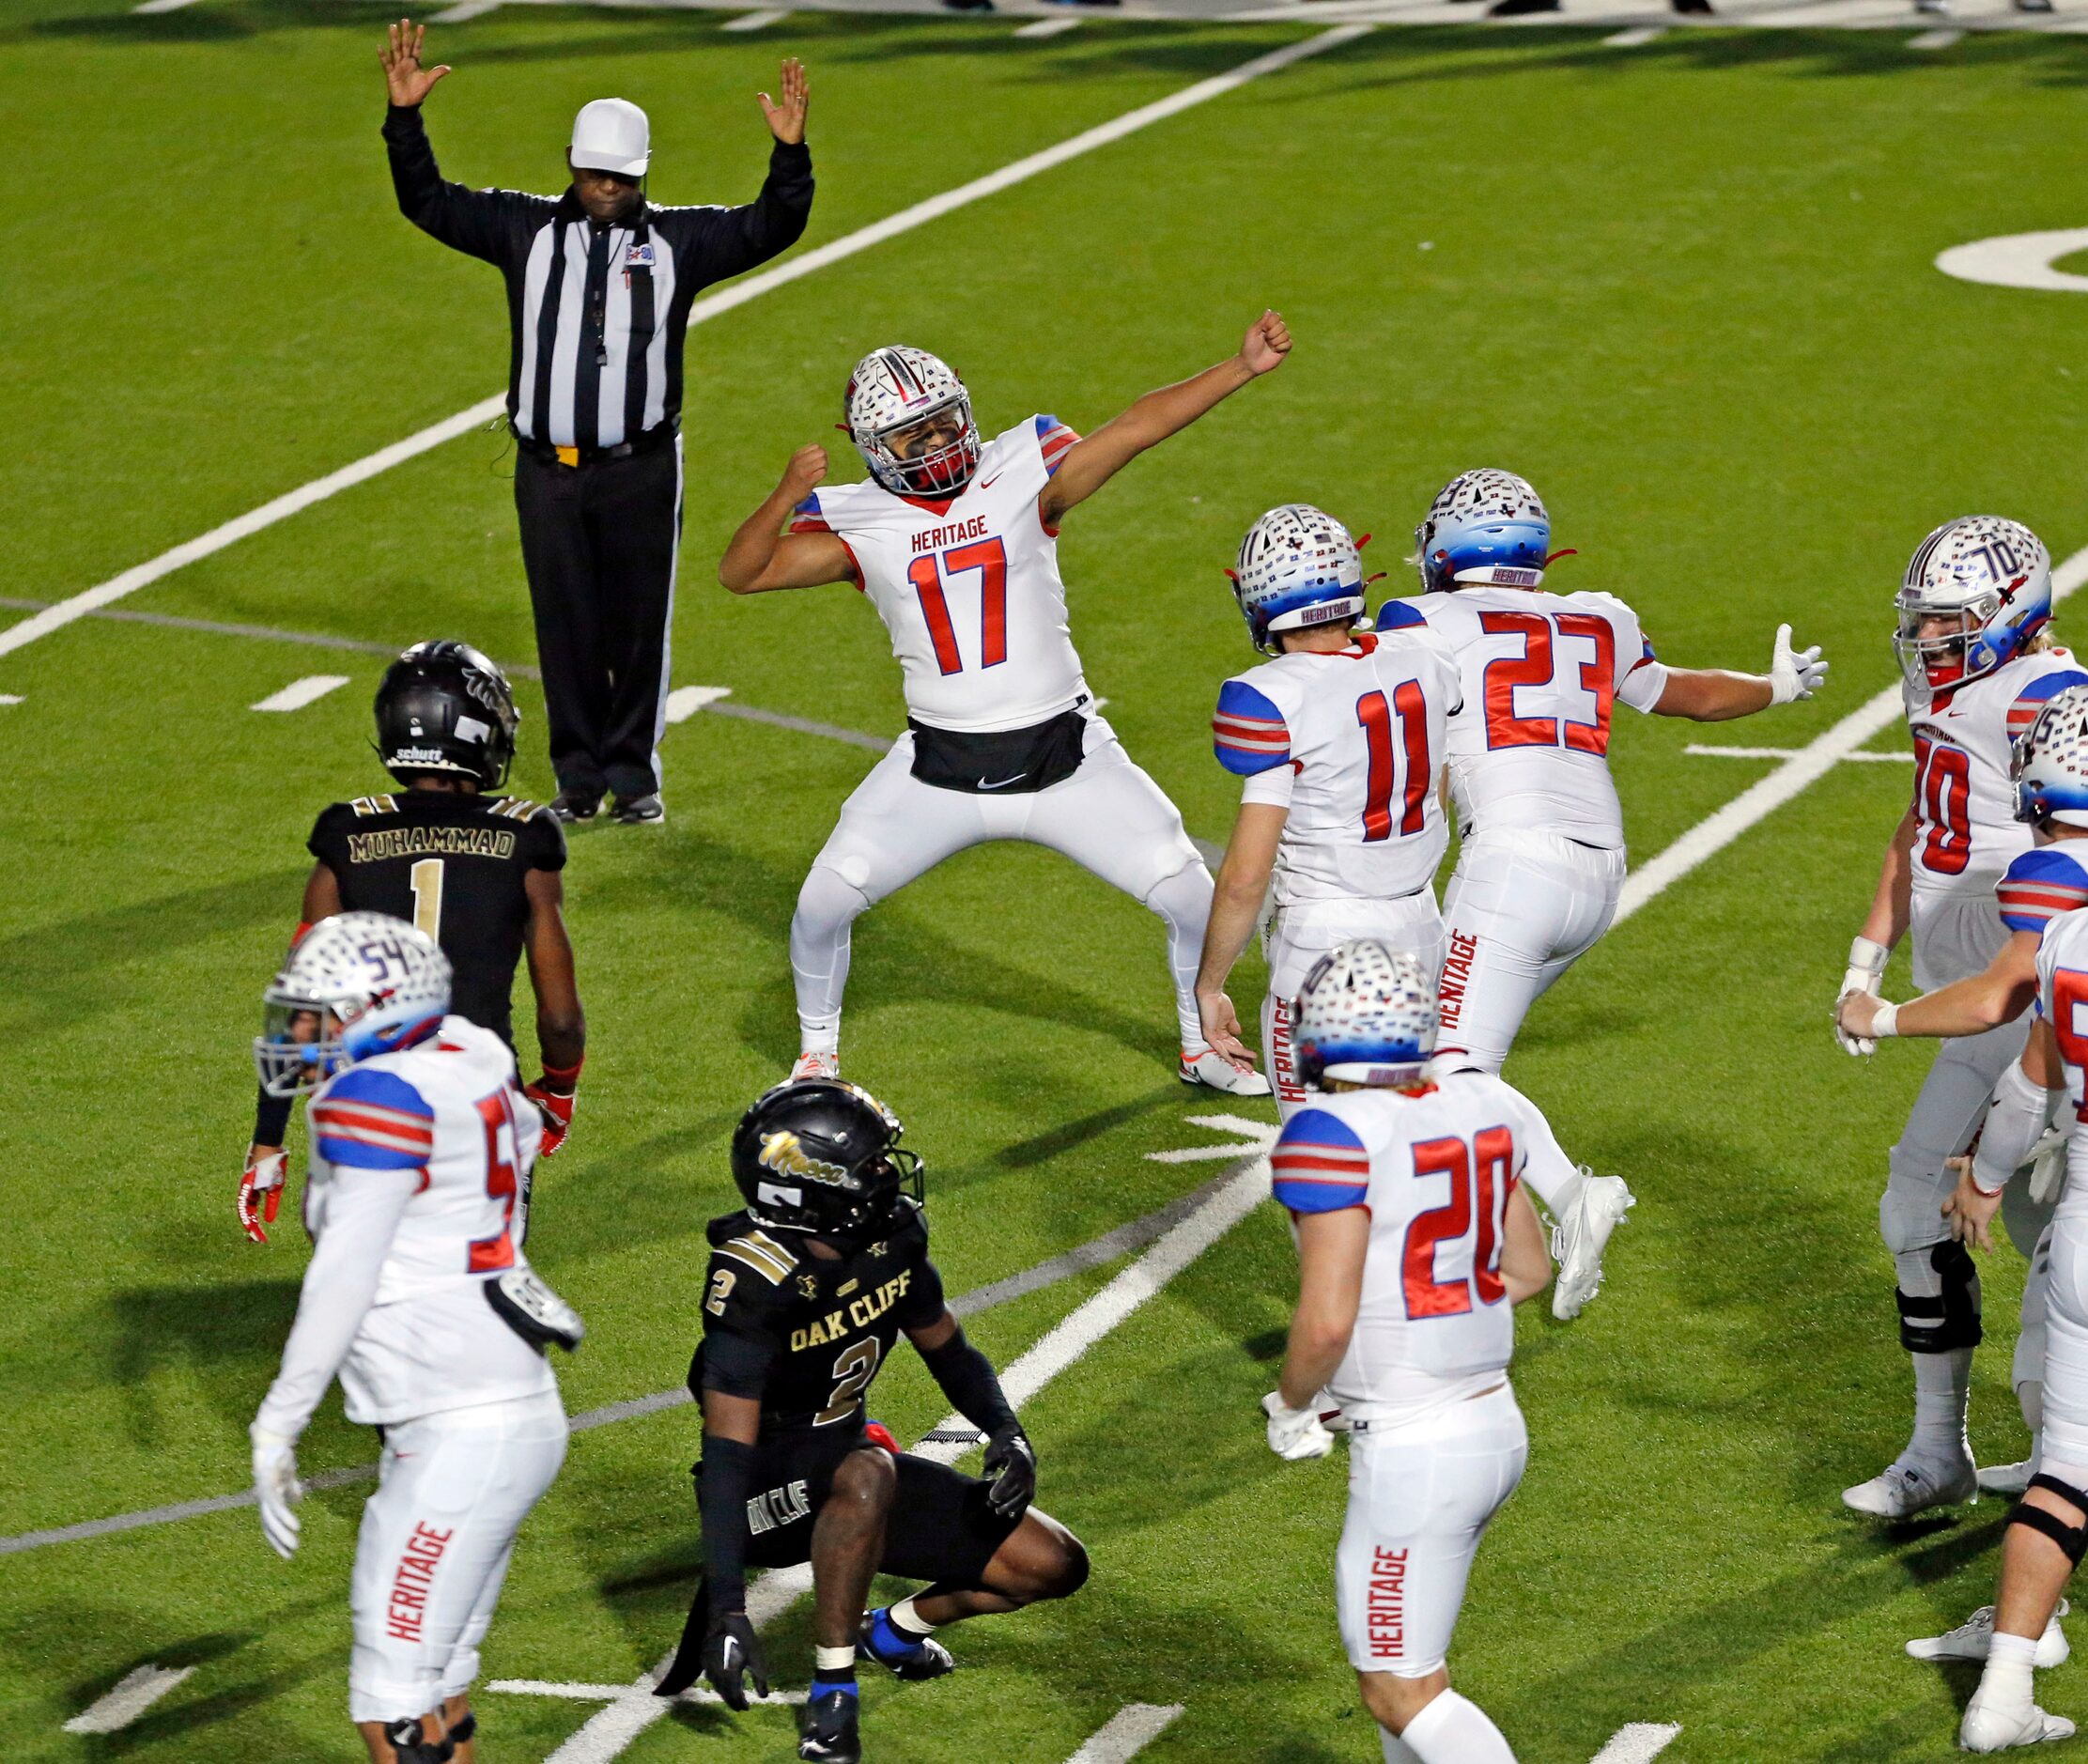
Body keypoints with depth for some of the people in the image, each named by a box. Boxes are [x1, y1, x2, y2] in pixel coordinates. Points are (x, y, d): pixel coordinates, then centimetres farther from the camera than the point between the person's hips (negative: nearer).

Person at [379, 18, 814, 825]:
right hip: (548, 473, 1)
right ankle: (578, 779, 16)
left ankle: (634, 775, 15)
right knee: (565, 629, 7)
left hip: (641, 470, -1)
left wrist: (790, 155, -23)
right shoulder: (527, 230, 5)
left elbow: (768, 229, -6)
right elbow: (430, 204, 2)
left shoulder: (677, 240, 2)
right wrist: (405, 120, -11)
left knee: (638, 628, 4)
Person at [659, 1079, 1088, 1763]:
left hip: (847, 1463, 7)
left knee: (1051, 1566, 1)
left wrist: (1005, 1432, -9)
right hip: (771, 1492, -7)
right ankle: (832, 1691, -29)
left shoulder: (891, 1239, -7)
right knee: (867, 1472, -42)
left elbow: (947, 1348, 11)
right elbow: (727, 1452, -31)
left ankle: (895, 1630, 26)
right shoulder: (755, 1287, -29)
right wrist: (726, 1610, -37)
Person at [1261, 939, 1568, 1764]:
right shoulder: (1480, 1110, 2)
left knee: (1402, 1695, 3)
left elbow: (1326, 1324, -23)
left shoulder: (1335, 1139, -21)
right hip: (1496, 1424, 8)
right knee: (1398, 1653, 25)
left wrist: (1291, 1406, -4)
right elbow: (1527, 1271, 14)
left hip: (1412, 1452, -8)